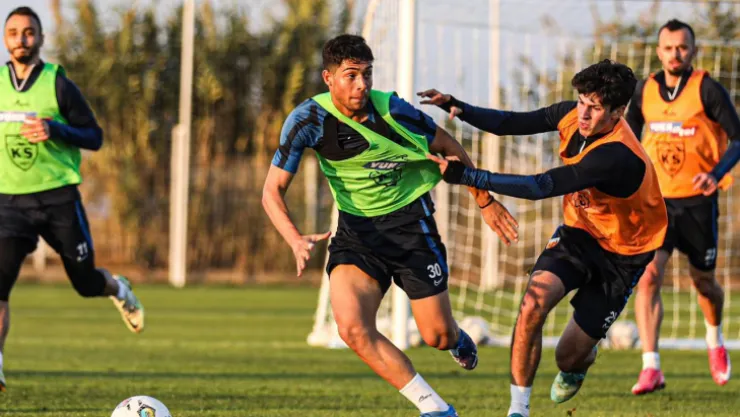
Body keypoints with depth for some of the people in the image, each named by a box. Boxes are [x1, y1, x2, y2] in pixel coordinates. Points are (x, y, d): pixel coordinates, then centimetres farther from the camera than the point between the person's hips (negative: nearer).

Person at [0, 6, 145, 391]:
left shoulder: (58, 84, -6)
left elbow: (95, 137, -5)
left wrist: (55, 131, -22)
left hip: (58, 197, -2)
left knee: (84, 281, 10)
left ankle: (118, 289, 47)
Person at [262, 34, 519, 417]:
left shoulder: (391, 109, -18)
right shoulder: (308, 119, -17)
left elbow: (448, 147, 0)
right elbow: (272, 191, -15)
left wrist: (485, 200, 7)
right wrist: (296, 241, -33)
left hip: (409, 220, -1)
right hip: (355, 229, 1)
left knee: (437, 336, 2)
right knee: (352, 328, -23)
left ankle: (458, 340, 45)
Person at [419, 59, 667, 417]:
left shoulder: (616, 157, -36)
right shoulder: (571, 116, -14)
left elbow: (541, 187, -40)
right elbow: (513, 124, -5)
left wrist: (468, 176, -42)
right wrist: (458, 108, -23)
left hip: (622, 253, -5)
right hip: (579, 232, 5)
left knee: (569, 357, -2)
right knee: (534, 303, -24)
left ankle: (579, 364, 39)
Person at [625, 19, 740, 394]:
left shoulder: (708, 90, -10)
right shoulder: (645, 91, 1)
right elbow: (631, 134, 19)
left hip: (697, 202, -2)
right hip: (656, 201, 2)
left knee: (703, 281, 14)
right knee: (648, 277, -17)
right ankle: (651, 368, -19)